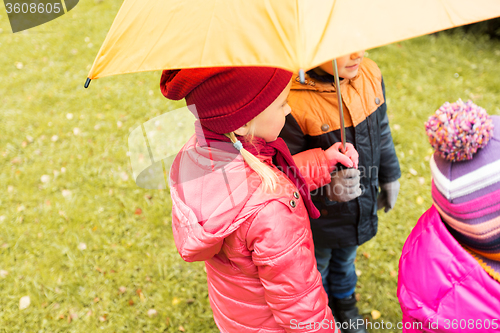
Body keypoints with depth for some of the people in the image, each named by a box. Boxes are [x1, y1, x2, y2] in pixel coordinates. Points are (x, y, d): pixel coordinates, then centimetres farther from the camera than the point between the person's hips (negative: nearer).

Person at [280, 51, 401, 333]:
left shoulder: (370, 74, -15)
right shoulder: (294, 101, -35)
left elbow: (382, 130, 2)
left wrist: (390, 176, 12)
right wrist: (328, 186, -40)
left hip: (362, 202, 5)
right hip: (319, 212, -5)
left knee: (346, 258, 33)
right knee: (316, 265, 25)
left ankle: (345, 304, 64)